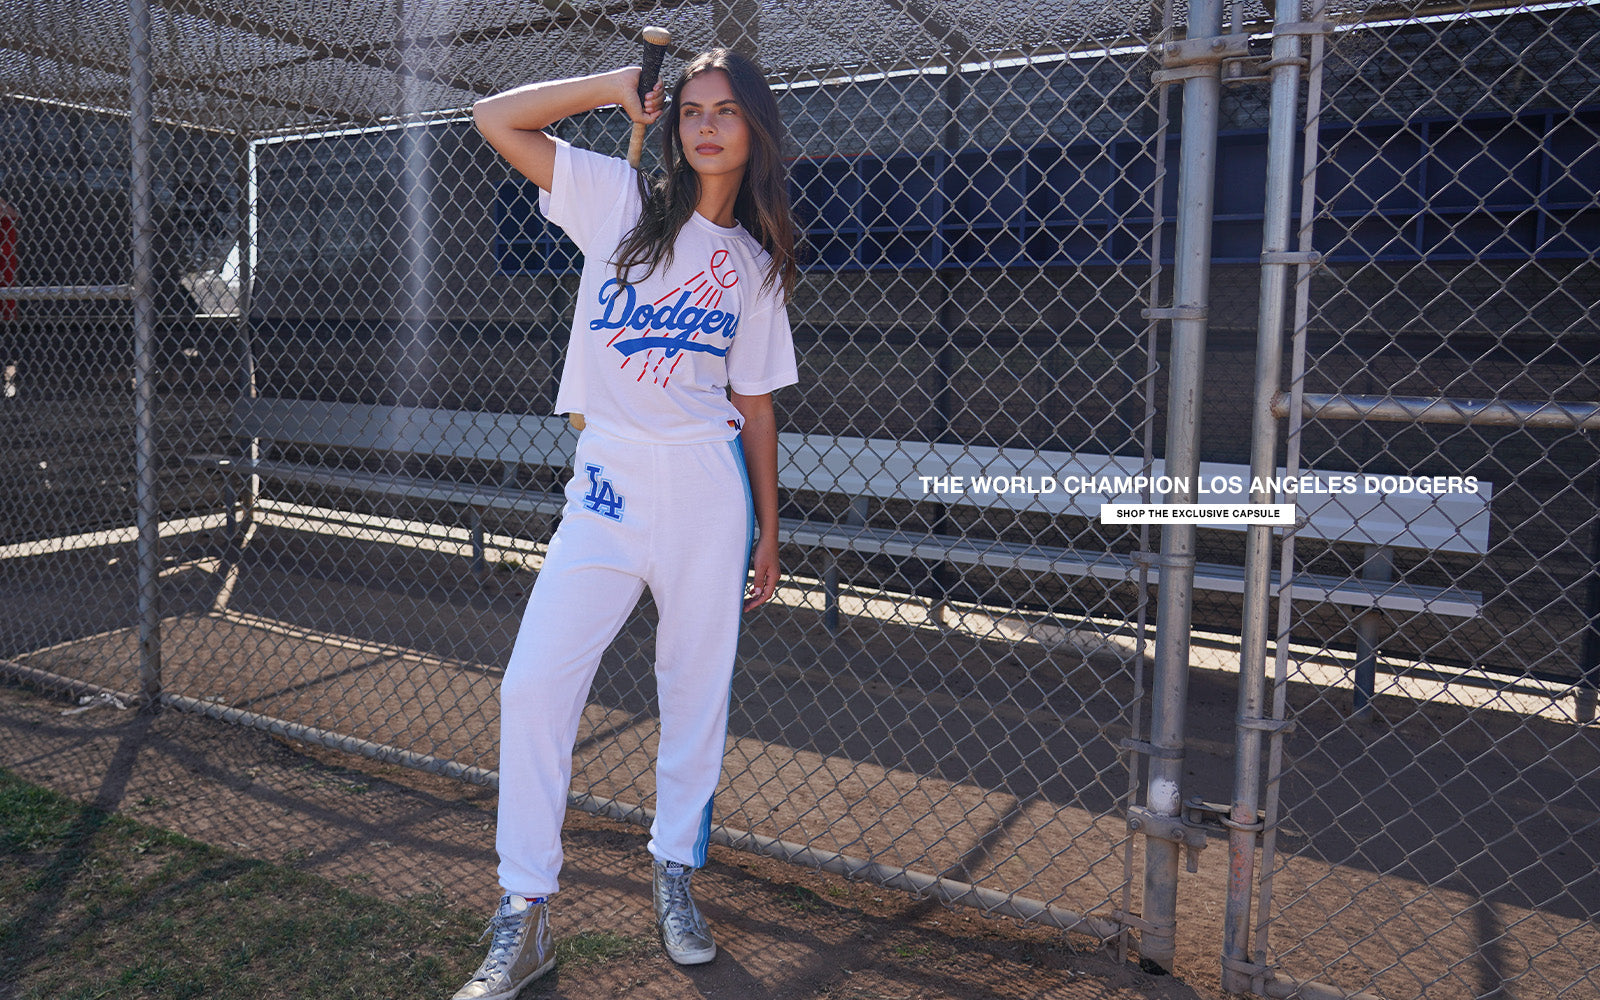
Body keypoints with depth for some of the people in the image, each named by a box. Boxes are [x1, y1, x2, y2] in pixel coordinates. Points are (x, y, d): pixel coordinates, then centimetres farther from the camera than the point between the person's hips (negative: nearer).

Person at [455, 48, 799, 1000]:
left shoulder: (755, 265, 10)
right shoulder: (620, 199, 7)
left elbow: (756, 404, 10)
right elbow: (496, 116, 4)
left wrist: (769, 531, 8)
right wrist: (618, 87, 1)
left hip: (707, 492, 1)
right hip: (606, 490, 0)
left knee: (696, 691, 6)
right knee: (534, 683, -7)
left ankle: (675, 872, 28)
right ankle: (525, 918, 6)